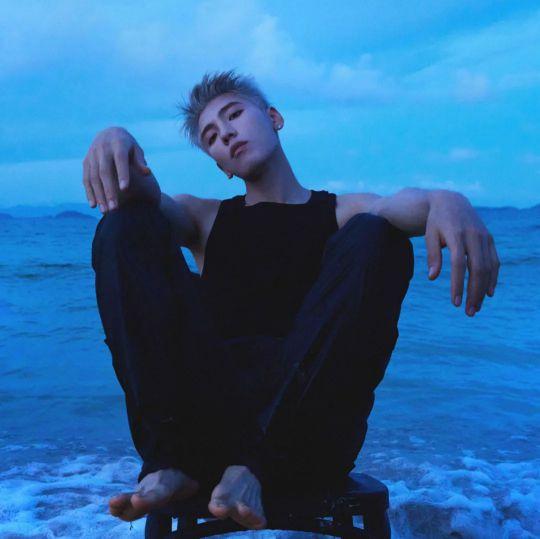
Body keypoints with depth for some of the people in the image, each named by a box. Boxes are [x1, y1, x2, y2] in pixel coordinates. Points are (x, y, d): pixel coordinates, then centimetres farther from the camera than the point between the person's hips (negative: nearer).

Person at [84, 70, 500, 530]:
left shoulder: (343, 213, 19)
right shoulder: (206, 219, 24)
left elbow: (406, 203, -4)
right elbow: (149, 199, 2)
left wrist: (444, 200, -30)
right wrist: (115, 143, -22)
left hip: (309, 412, -1)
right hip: (204, 401, 2)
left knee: (373, 236, -19)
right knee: (126, 223, -8)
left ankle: (253, 462, -27)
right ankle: (175, 457, -22)